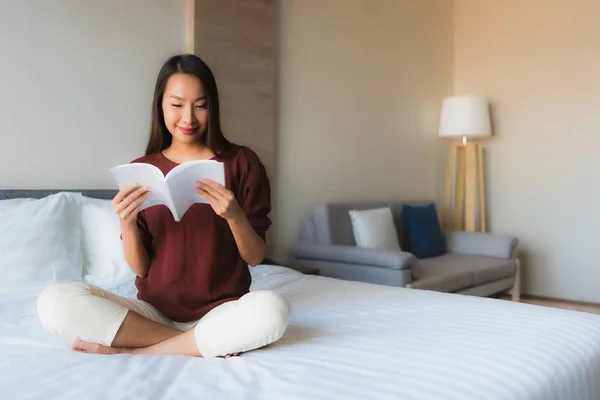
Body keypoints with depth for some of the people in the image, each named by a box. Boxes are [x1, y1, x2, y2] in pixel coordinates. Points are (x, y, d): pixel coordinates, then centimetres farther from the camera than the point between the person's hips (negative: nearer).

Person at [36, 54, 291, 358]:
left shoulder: (241, 162, 0)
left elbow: (255, 257, -1)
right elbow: (140, 268, 3)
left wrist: (235, 216, -21)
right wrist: (127, 223, -16)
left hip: (221, 311, -2)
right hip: (155, 311, 2)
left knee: (272, 310, -36)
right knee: (53, 302, -23)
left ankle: (136, 351, -17)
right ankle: (210, 343, -17)